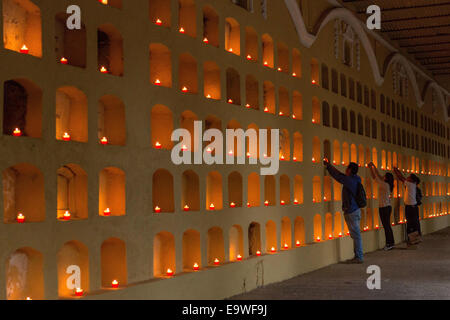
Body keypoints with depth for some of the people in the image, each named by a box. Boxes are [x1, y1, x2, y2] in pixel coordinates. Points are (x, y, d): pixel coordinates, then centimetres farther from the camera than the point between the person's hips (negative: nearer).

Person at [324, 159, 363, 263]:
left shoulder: (349, 180, -17)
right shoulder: (354, 180, 11)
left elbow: (337, 176, -11)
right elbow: (340, 175, 21)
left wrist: (327, 165, 3)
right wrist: (329, 165, 25)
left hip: (351, 212, -10)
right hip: (355, 210, 10)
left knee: (356, 235, -6)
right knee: (355, 235, 13)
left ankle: (359, 257, -3)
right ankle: (358, 256, 18)